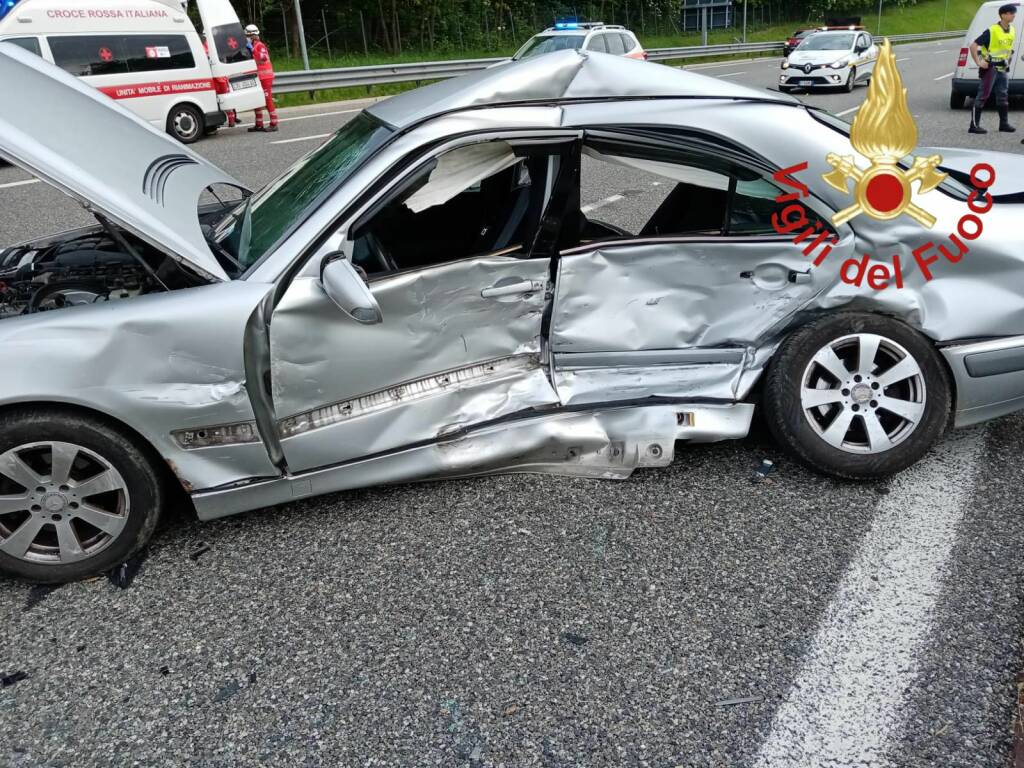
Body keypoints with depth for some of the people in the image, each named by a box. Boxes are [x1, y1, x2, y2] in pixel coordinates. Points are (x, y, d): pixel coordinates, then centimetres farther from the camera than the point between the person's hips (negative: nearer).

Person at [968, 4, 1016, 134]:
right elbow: (973, 45, -17)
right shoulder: (992, 31, -15)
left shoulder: (1012, 31, 8)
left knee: (1003, 97, 11)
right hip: (990, 68, -8)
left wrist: (1008, 60, 19)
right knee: (982, 97, -7)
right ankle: (974, 125, -6)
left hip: (1002, 69, 8)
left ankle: (1004, 124, 18)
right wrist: (978, 62, -18)